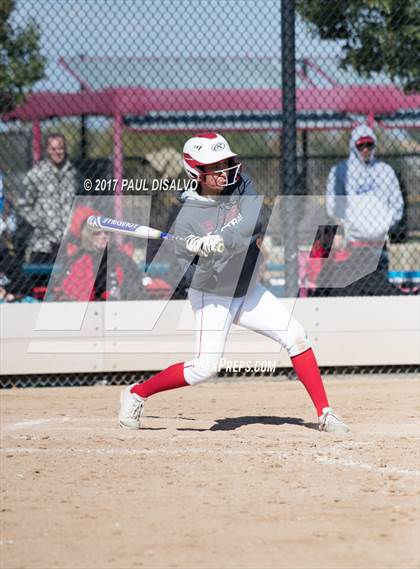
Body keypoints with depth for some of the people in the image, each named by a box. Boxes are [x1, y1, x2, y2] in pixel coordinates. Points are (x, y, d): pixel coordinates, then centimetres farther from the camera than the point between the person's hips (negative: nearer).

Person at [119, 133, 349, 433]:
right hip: (212, 297, -4)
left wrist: (220, 241, -42)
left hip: (248, 290, 4)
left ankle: (324, 413, 2)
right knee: (205, 367, -14)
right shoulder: (189, 216, -17)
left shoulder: (242, 186, -9)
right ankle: (136, 394, 4)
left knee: (296, 337, -5)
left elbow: (253, 222, -28)